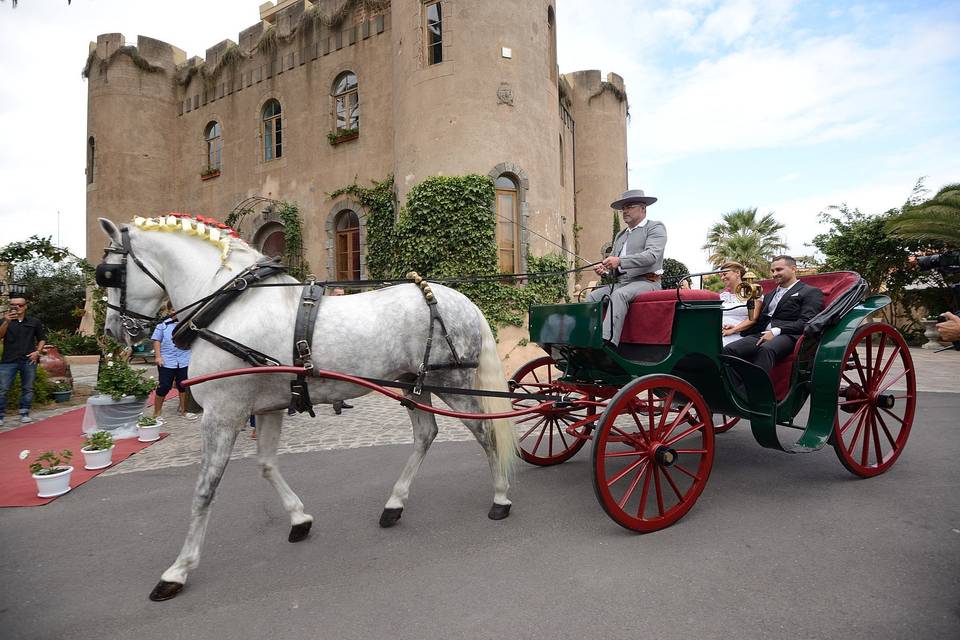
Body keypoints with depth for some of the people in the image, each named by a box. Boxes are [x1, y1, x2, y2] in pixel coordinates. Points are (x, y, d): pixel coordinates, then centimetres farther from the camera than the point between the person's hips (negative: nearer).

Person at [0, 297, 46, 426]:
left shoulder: (34, 321, 9)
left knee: (27, 388, 6)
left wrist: (37, 351, -1)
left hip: (29, 360, 1)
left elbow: (42, 338, 14)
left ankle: (24, 414, 16)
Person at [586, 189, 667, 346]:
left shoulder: (655, 227, 4)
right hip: (619, 282, 7)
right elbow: (612, 259, 22)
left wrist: (620, 261, -26)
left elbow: (652, 255, -14)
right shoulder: (620, 235, 27)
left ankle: (607, 342, -44)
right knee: (593, 296, -17)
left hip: (645, 281, -7)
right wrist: (604, 269, -4)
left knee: (619, 295, -35)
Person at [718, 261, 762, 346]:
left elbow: (753, 319, -3)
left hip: (738, 336, -4)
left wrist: (732, 330, -10)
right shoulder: (723, 294, 21)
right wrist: (720, 327, -3)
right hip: (720, 335, 4)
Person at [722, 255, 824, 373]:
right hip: (762, 335, 6)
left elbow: (806, 322, -3)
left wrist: (776, 331, -16)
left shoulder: (811, 292, 12)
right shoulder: (769, 295, 33)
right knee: (728, 350, -25)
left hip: (788, 335, -5)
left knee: (765, 350, -40)